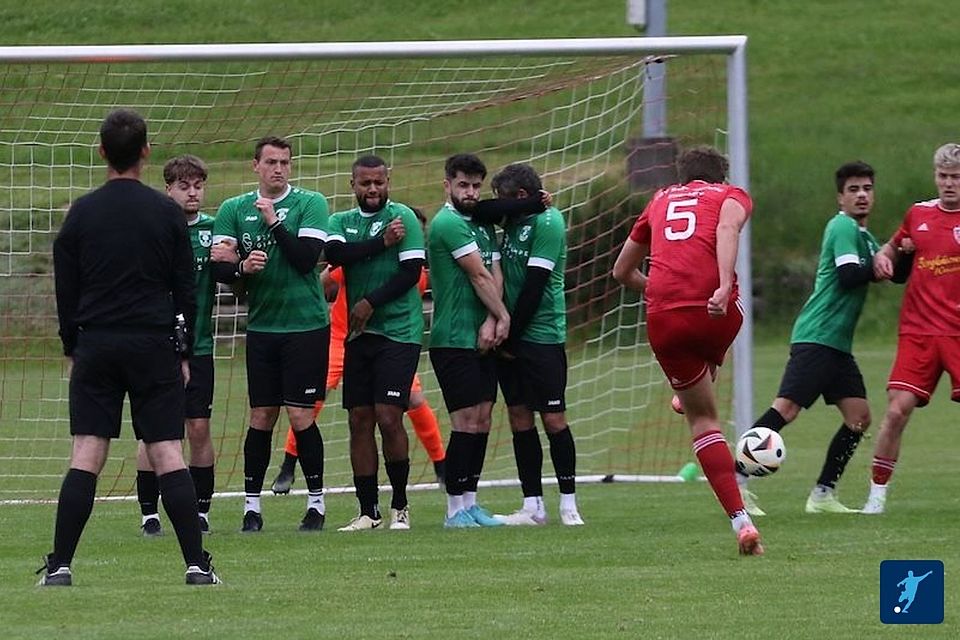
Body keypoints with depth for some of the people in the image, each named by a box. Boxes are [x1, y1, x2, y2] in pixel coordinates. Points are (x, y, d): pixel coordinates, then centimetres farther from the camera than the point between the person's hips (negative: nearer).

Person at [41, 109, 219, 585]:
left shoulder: (81, 212, 1)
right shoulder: (167, 214, 1)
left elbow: (65, 291, 6)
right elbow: (186, 291, 5)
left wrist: (71, 349, 15)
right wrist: (183, 353, 13)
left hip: (95, 346, 0)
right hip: (154, 345, 0)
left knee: (85, 459, -1)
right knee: (168, 456, -1)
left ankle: (59, 565, -5)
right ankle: (197, 565, -4)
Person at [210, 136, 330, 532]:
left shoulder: (310, 204, -2)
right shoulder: (234, 210, 7)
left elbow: (307, 258, -14)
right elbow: (220, 268, 1)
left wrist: (274, 221, -15)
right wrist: (242, 267, -19)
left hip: (306, 325, -3)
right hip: (261, 327, 3)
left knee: (301, 416, -4)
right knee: (261, 417, 3)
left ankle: (316, 501, 6)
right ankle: (252, 504, 9)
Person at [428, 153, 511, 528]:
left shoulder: (484, 227, 17)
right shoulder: (447, 223, -10)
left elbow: (495, 276, 8)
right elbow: (479, 276, -12)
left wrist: (491, 322, -8)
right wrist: (503, 316, -4)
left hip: (483, 339, 8)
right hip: (453, 339, -8)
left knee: (483, 420, 7)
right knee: (466, 422, -10)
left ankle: (470, 502, 12)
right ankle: (455, 509, -6)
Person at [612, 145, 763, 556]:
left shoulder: (660, 202, 29)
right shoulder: (732, 196, 18)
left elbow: (622, 271, 36)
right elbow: (727, 227, -8)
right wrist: (725, 286, -20)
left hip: (664, 319, 2)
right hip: (716, 308, -2)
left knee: (702, 419, 11)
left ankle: (741, 521, 2)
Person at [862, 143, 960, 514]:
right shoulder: (918, 214, 11)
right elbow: (893, 247, 29)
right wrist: (884, 257, 7)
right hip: (917, 331, 2)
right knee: (897, 410, -7)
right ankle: (877, 494, 1)